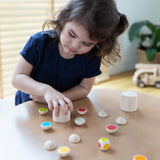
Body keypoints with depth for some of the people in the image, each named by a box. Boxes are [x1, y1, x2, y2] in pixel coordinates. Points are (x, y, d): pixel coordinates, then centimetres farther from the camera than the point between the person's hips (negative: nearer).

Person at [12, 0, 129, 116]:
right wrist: (45, 90, -34)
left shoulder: (92, 57, -15)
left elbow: (84, 88, -6)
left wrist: (59, 98, -23)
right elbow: (17, 78, -16)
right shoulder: (40, 41, -18)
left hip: (64, 111, 0)